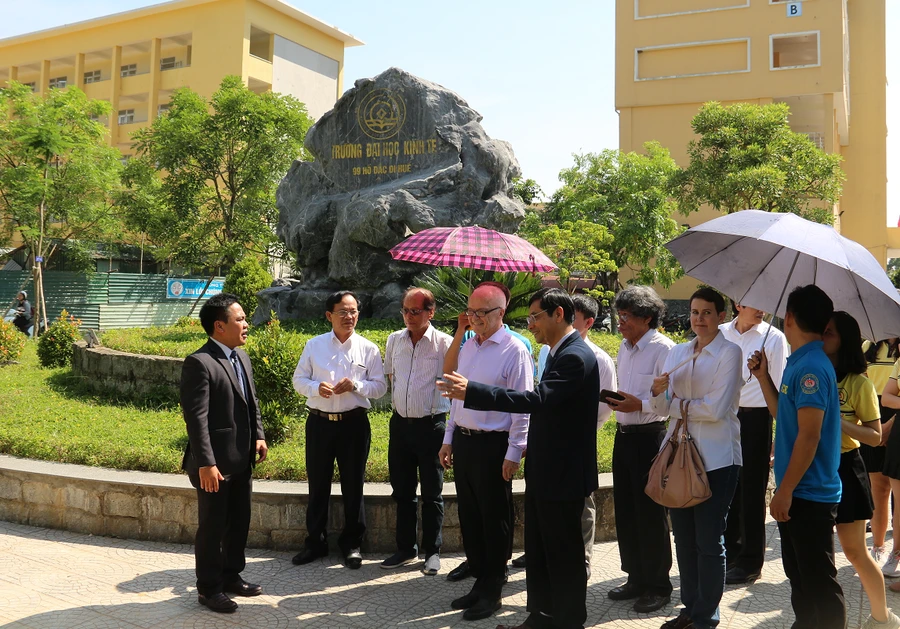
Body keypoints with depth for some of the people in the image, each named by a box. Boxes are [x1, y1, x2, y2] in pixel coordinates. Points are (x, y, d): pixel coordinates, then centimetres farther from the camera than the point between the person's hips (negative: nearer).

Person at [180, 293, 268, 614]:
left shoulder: (242, 357, 11)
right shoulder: (199, 363, -17)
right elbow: (196, 418, -21)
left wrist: (258, 435, 9)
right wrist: (205, 463, -24)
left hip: (242, 458, 8)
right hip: (216, 462, -8)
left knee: (239, 522, 18)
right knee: (212, 526, 5)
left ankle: (231, 576, 35)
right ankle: (208, 588, 21)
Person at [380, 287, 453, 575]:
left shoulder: (444, 343, -9)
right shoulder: (394, 340, 7)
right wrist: (397, 400, 14)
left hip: (431, 425, -5)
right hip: (401, 423, 5)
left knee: (432, 493, 7)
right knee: (402, 490, 13)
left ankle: (432, 552, 20)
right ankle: (405, 548, 27)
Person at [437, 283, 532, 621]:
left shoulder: (514, 350, -11)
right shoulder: (467, 346, 10)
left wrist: (514, 453, -14)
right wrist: (449, 438, 15)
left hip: (493, 445, -7)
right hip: (463, 441, 7)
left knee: (494, 520, 5)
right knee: (469, 516, 15)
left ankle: (492, 591, 20)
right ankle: (479, 579, 30)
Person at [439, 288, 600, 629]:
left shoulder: (576, 356, -20)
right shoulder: (559, 352, 12)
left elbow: (538, 399, -32)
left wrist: (471, 392, -34)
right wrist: (532, 445, 19)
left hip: (563, 473, -10)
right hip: (544, 470, 10)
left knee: (564, 553, 5)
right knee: (538, 550, 17)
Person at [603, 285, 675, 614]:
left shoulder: (663, 349, -14)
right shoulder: (625, 348, 12)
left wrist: (640, 404, -25)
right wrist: (616, 400, 3)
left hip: (650, 436, -8)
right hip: (624, 435, 8)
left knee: (651, 513, 2)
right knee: (625, 509, 14)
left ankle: (658, 586, 18)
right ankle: (636, 578, 30)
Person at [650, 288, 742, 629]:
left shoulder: (729, 353, -6)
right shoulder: (677, 353, 11)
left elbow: (716, 409, -16)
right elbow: (662, 408, 9)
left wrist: (676, 402, -5)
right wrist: (658, 391, -13)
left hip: (716, 458, -5)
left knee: (709, 540, 2)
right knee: (683, 537, 12)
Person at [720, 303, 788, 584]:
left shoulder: (774, 338, -5)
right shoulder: (720, 334, 5)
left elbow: (778, 390, -5)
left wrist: (778, 435, -9)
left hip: (755, 419, -4)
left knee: (751, 492, 5)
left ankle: (751, 561, 19)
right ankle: (729, 552, 30)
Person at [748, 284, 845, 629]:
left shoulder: (812, 367, -20)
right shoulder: (799, 362, 10)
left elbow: (809, 436, -24)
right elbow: (782, 413, 19)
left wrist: (785, 490, -21)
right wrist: (763, 376, 12)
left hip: (810, 496, -10)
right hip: (796, 492, 10)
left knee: (819, 582, 0)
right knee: (799, 574, 21)